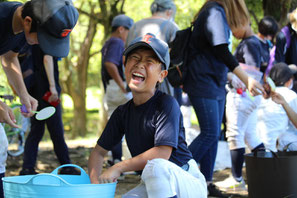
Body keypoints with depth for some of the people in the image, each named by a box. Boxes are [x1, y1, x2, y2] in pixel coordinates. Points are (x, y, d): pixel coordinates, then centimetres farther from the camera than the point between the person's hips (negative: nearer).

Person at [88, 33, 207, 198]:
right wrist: (95, 184, -7)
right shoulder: (122, 113, 6)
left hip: (190, 184, -6)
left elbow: (163, 152, -24)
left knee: (155, 166, -36)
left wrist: (118, 168, -17)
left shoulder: (167, 104, -14)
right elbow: (99, 151, 12)